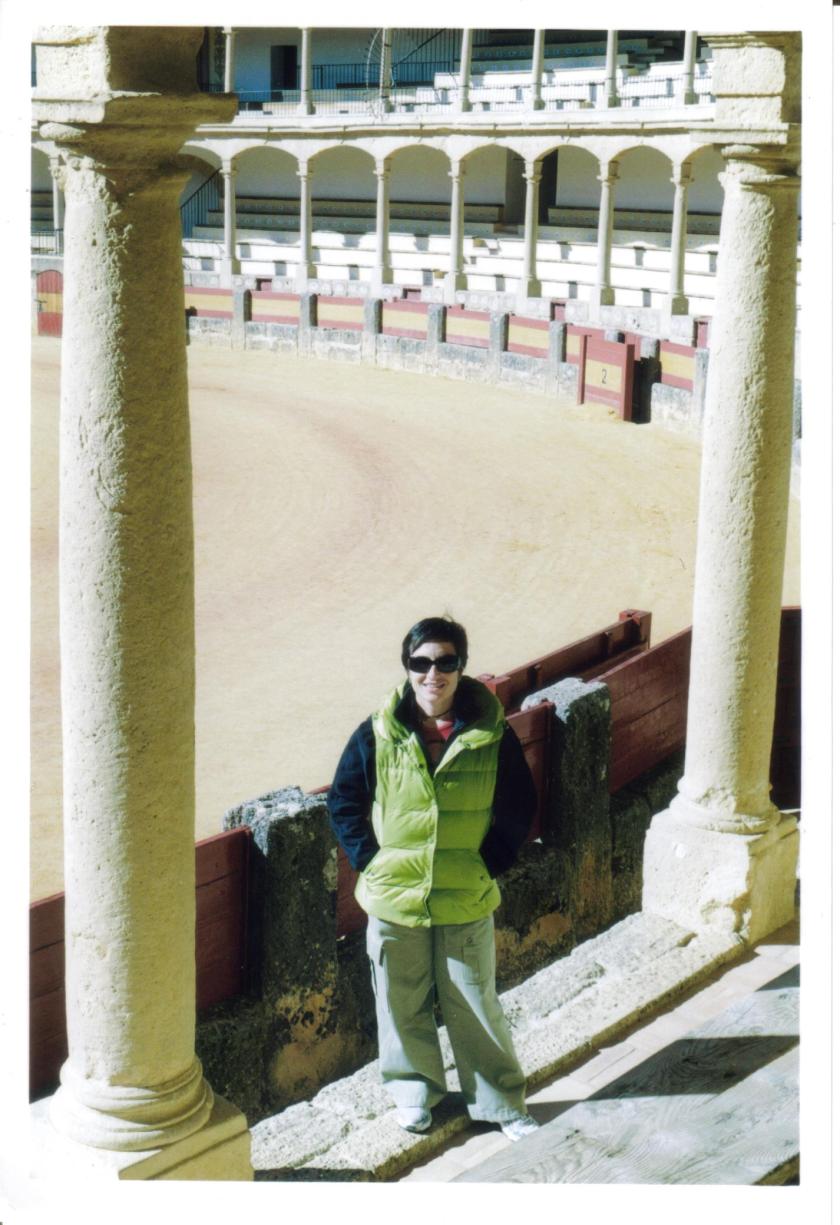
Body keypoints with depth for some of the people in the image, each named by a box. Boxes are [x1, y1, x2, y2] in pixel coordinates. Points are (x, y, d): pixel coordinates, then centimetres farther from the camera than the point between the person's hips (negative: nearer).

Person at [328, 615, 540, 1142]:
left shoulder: (491, 733, -8)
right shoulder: (378, 734, -8)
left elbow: (520, 804, 3)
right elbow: (344, 801, 4)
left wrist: (491, 861, -3)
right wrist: (369, 860, -4)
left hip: (467, 900, -1)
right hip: (395, 899, 1)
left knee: (475, 1004, 8)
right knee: (403, 1003, 15)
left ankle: (502, 1102, 25)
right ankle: (415, 1089, 38)